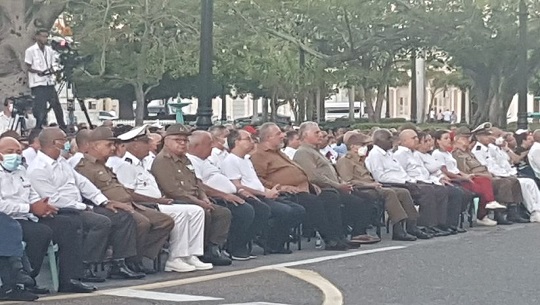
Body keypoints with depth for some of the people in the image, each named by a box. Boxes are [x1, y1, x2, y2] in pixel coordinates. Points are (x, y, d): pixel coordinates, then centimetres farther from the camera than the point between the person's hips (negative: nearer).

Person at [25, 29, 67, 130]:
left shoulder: (49, 50, 12)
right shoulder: (30, 51, -4)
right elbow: (28, 67, -4)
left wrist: (53, 71, -5)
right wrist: (38, 72, -22)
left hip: (49, 82, 5)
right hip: (38, 84, -5)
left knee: (56, 105, 4)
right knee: (40, 108, -7)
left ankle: (63, 127, 13)